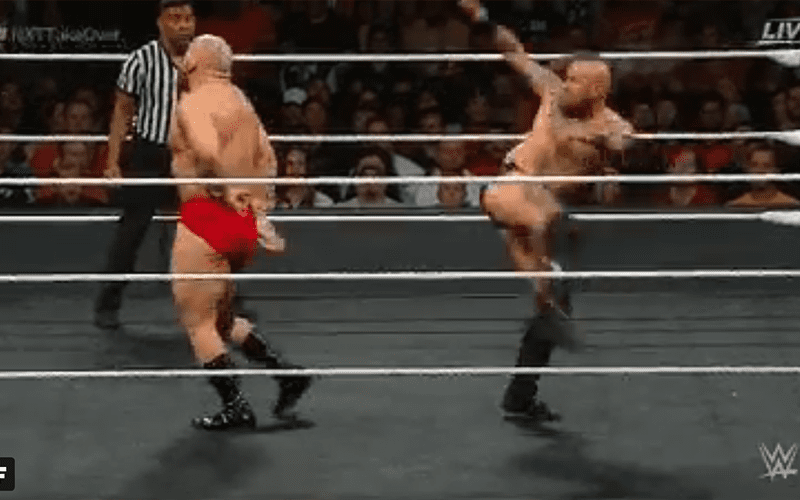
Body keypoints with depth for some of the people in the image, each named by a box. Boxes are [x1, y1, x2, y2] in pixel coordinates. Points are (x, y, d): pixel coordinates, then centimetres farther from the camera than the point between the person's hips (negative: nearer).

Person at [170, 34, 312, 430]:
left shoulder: (193, 102, -10)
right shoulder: (241, 102, 17)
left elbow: (207, 150, -29)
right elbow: (268, 159, 16)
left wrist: (226, 190, -17)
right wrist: (260, 207, 14)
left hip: (209, 216, -9)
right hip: (243, 222, 9)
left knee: (197, 321, 2)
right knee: (220, 317, 23)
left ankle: (236, 407, 2)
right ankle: (286, 373, 16)